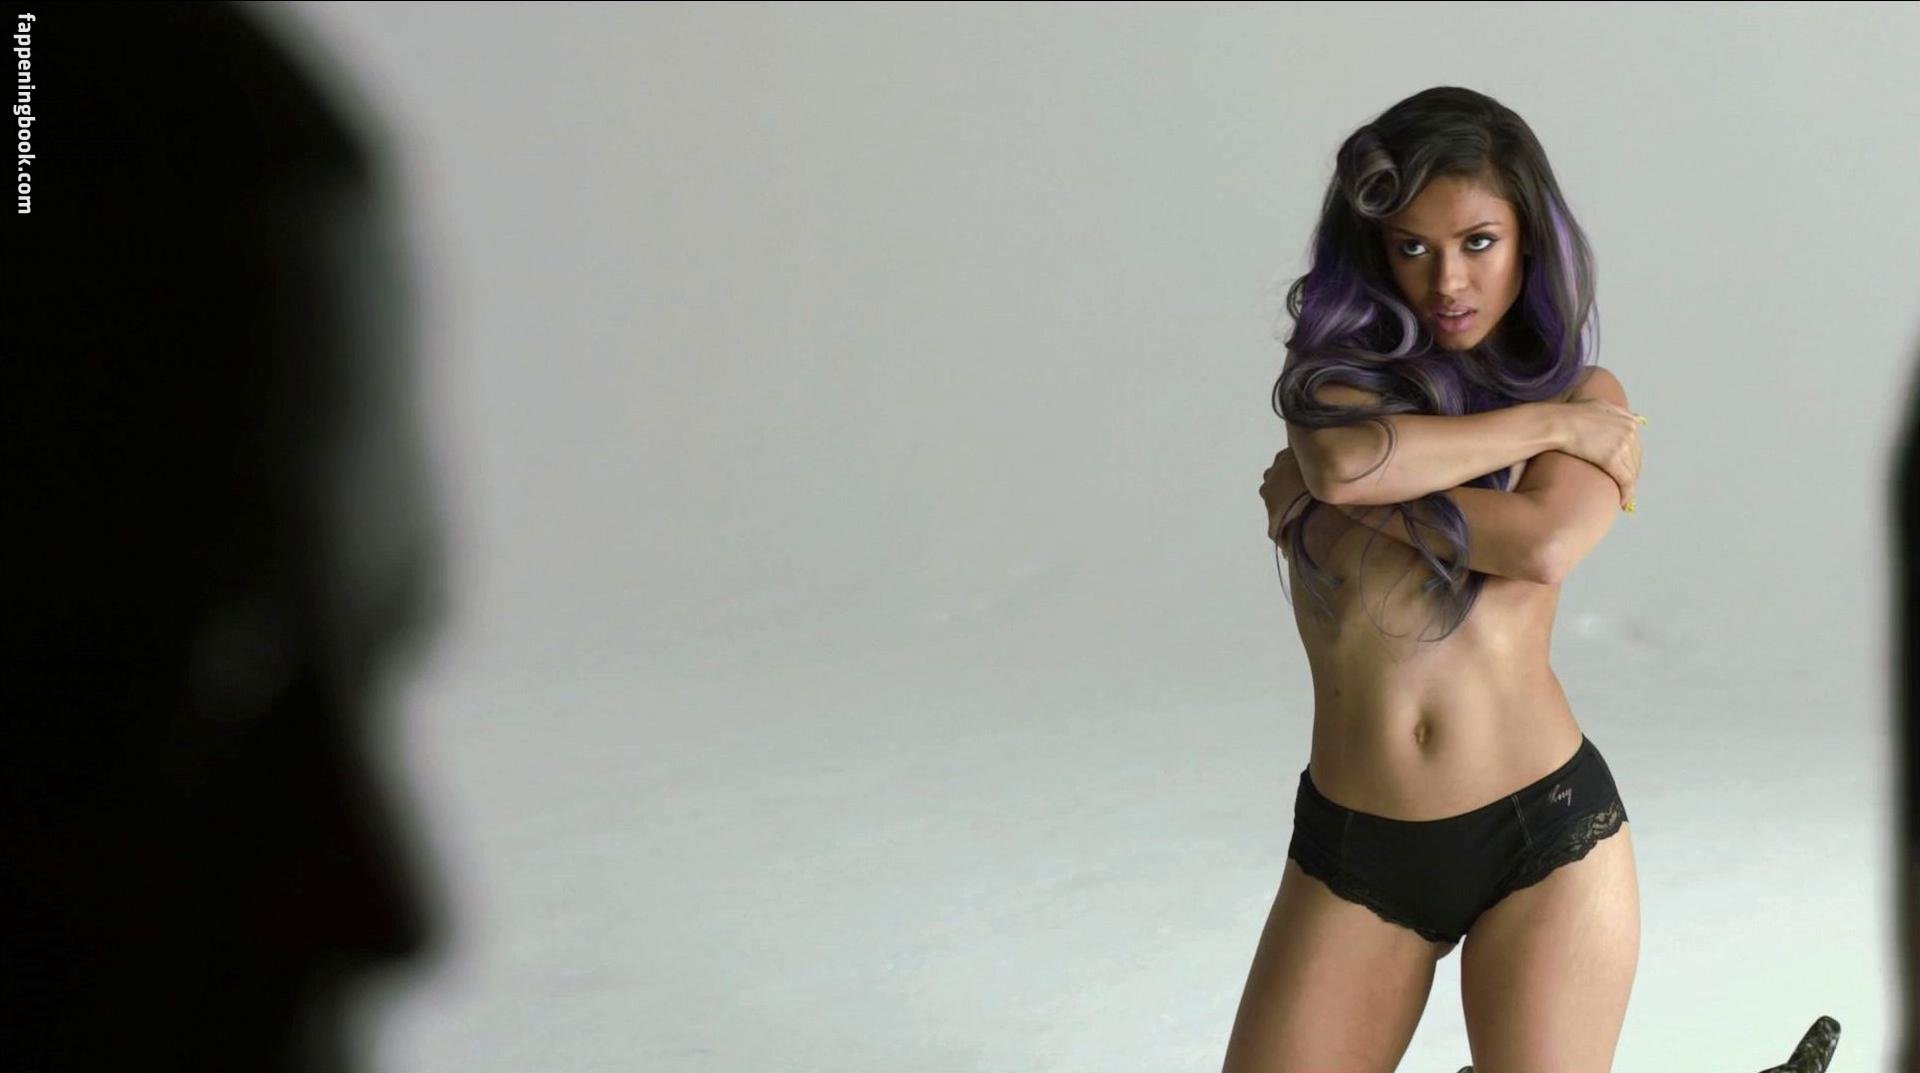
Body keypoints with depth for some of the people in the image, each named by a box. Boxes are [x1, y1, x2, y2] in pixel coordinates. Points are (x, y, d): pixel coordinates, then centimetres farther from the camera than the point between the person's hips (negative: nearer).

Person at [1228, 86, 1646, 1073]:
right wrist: (1548, 423, -10)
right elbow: (1343, 457, -19)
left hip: (1545, 835, -1)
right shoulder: (1334, 371, 6)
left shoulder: (1588, 396, 5)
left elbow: (1545, 545, -17)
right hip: (1350, 850, 2)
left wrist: (1335, 495, -10)